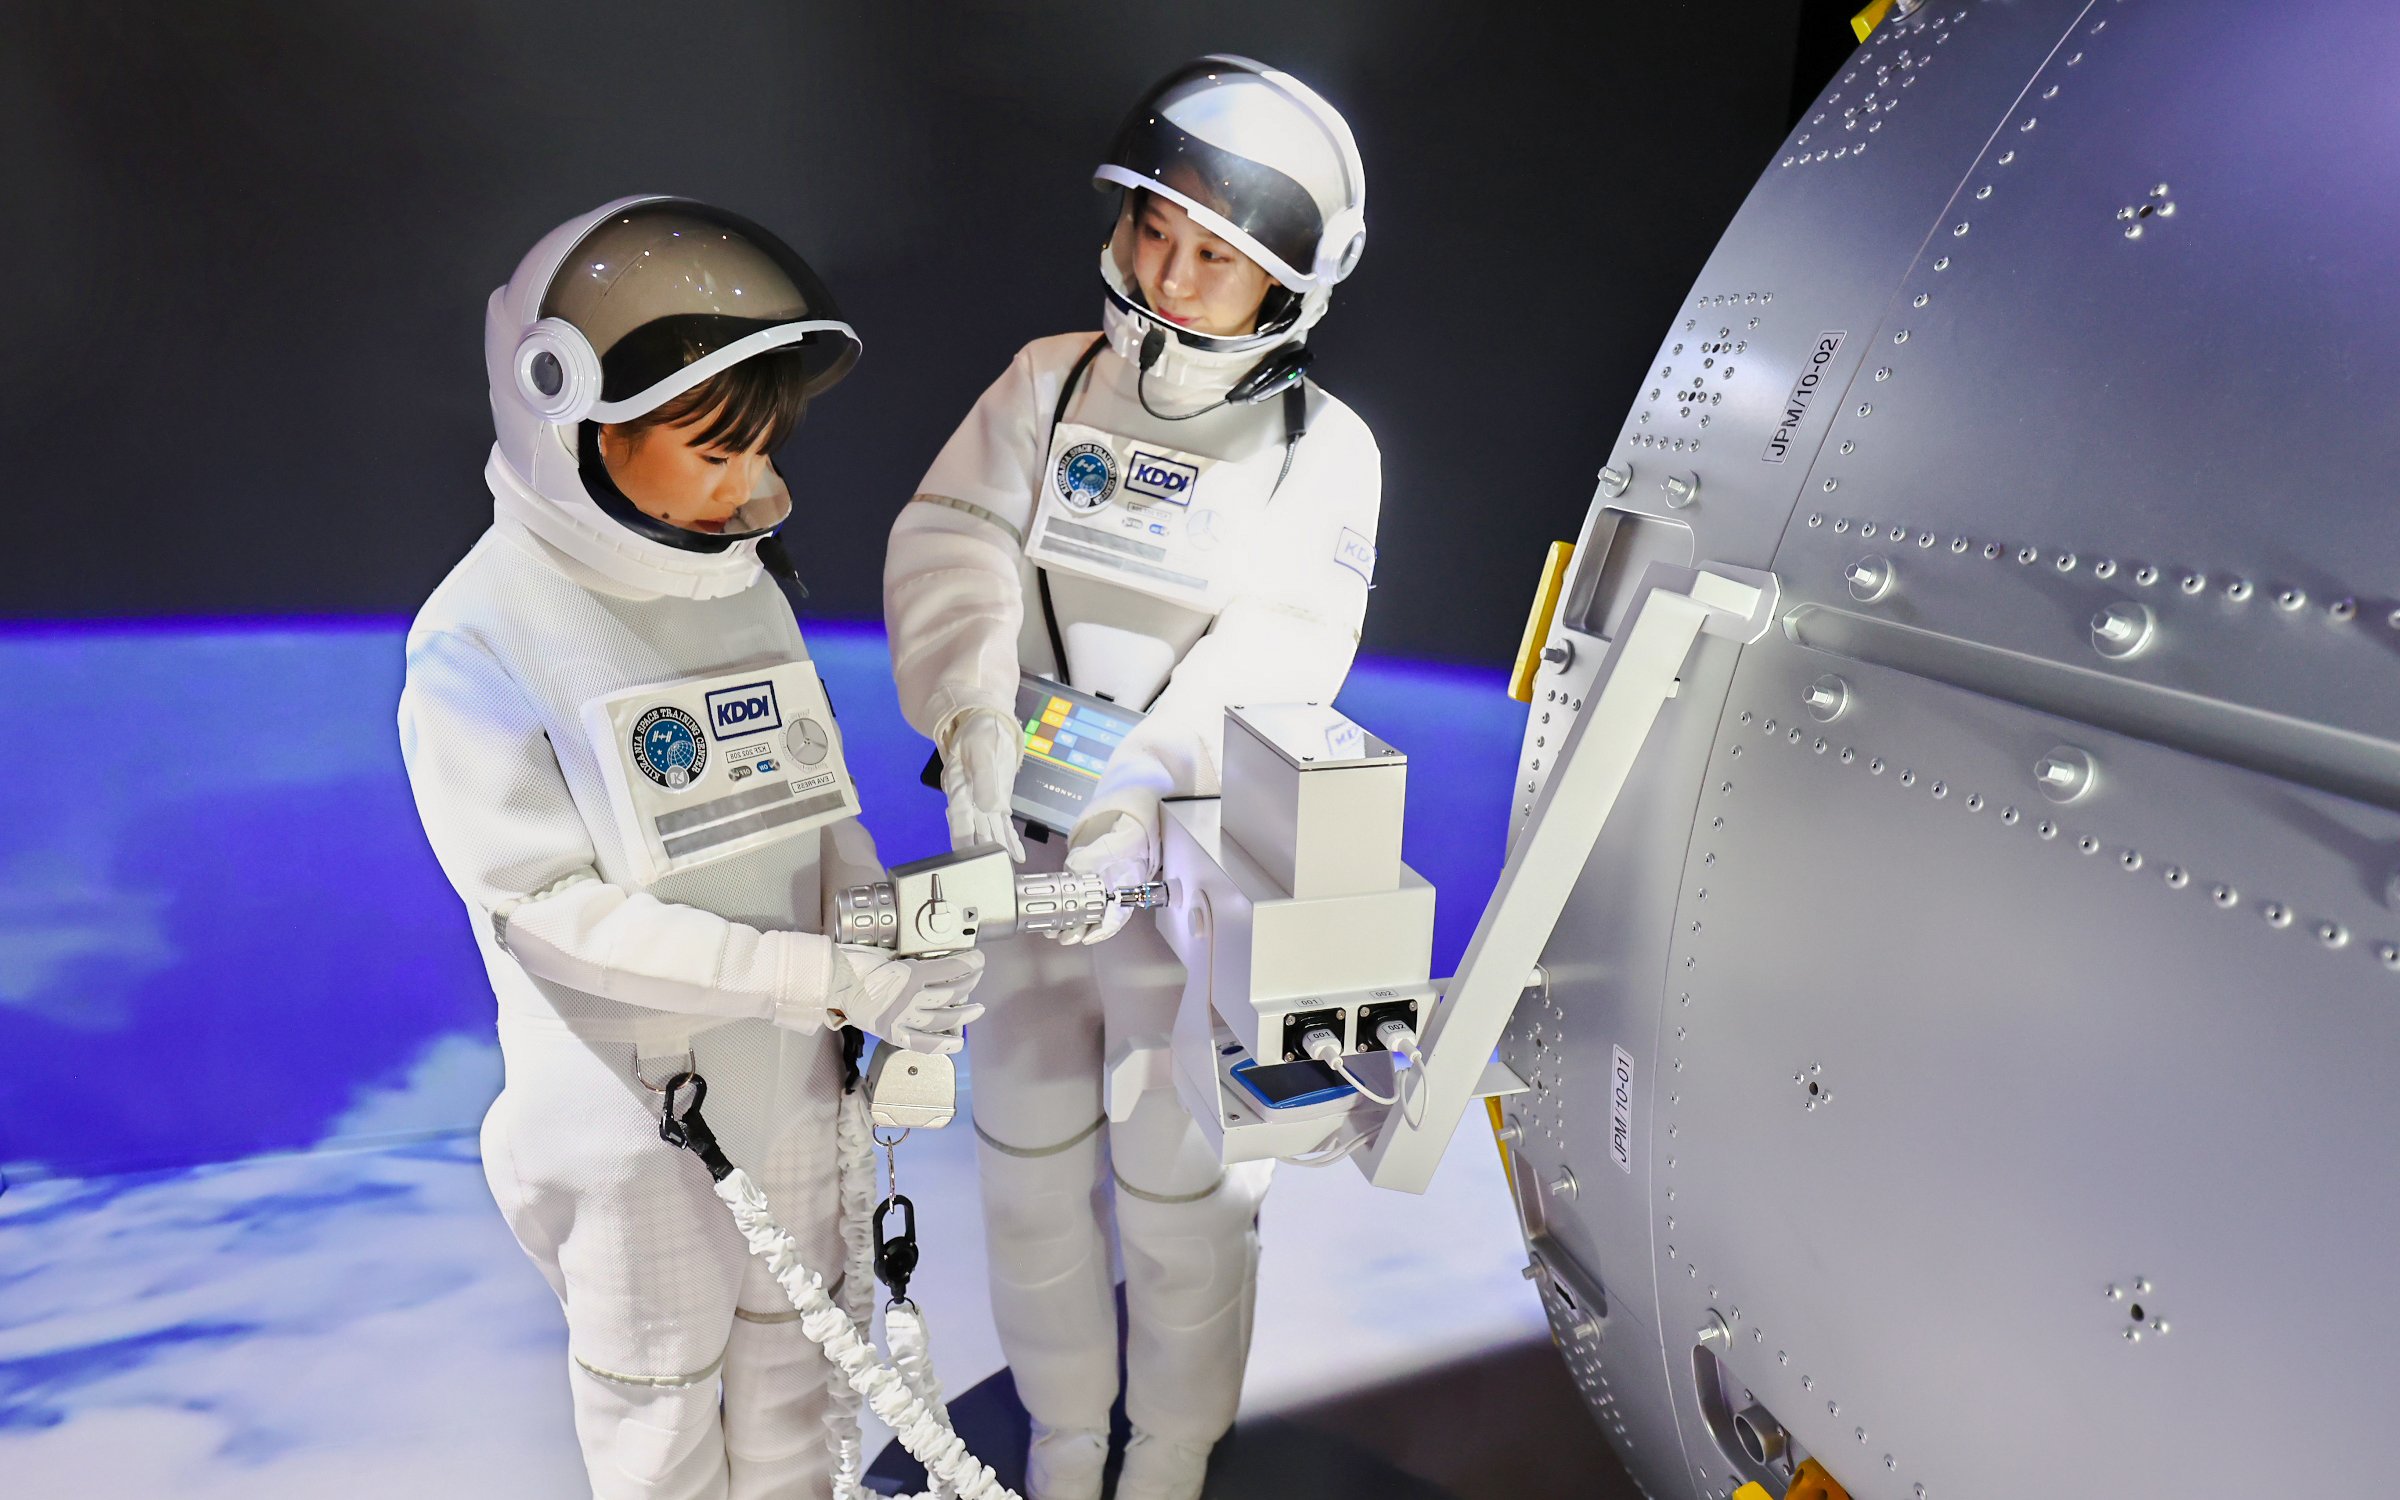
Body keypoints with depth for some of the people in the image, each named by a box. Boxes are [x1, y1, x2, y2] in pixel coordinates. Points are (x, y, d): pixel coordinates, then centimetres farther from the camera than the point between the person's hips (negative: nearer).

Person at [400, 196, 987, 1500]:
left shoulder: (749, 588, 0)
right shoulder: (482, 637, -17)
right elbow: (554, 911, -22)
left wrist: (899, 946, -11)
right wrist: (835, 980, -27)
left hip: (789, 1076, 5)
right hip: (633, 1105, -4)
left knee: (793, 1358, 23)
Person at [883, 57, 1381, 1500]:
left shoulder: (1324, 448, -6)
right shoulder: (1052, 382, 0)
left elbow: (1272, 664, -16)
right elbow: (952, 550, -10)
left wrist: (1144, 794, -29)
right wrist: (975, 718, -28)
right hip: (1019, 846, 3)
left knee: (1180, 1187, 13)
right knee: (1032, 1159, 18)